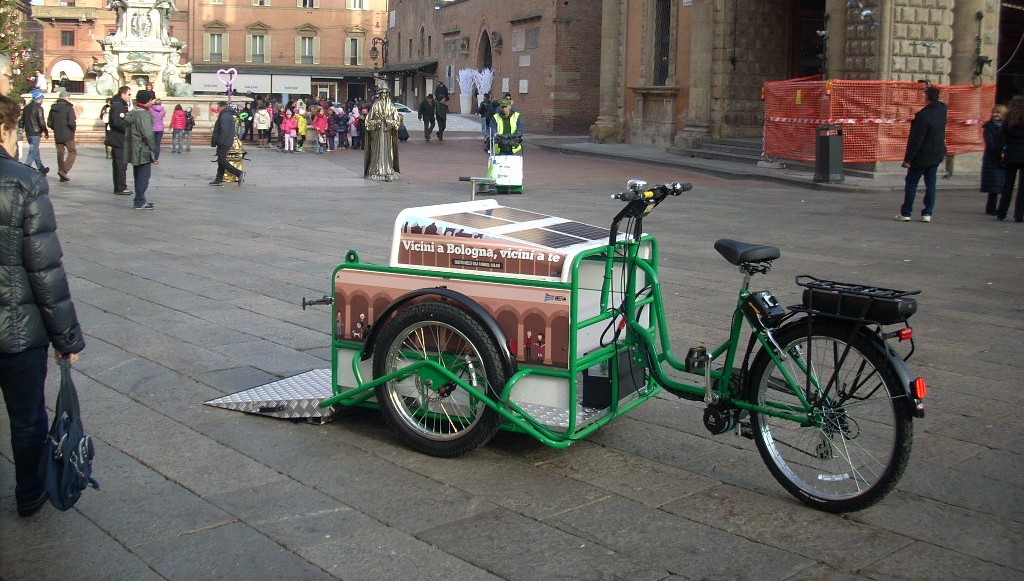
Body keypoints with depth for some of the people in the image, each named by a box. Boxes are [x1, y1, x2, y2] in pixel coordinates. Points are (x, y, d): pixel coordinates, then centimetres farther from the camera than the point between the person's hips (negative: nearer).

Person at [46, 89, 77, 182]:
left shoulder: (53, 108, 7)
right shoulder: (69, 107, -11)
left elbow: (49, 123, 8)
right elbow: (71, 122, -20)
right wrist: (74, 128, 0)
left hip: (57, 136, 6)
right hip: (68, 136, -6)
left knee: (60, 153, 12)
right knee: (72, 152, 3)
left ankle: (62, 176, 14)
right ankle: (64, 170, -13)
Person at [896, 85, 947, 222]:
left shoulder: (923, 115, -22)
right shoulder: (942, 109, 0)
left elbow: (915, 140, -21)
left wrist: (908, 158, -16)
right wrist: (929, 88, 30)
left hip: (922, 155, -7)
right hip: (937, 154, 7)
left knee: (911, 183, 3)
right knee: (930, 184, 9)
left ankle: (906, 213, 5)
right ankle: (927, 213, 9)